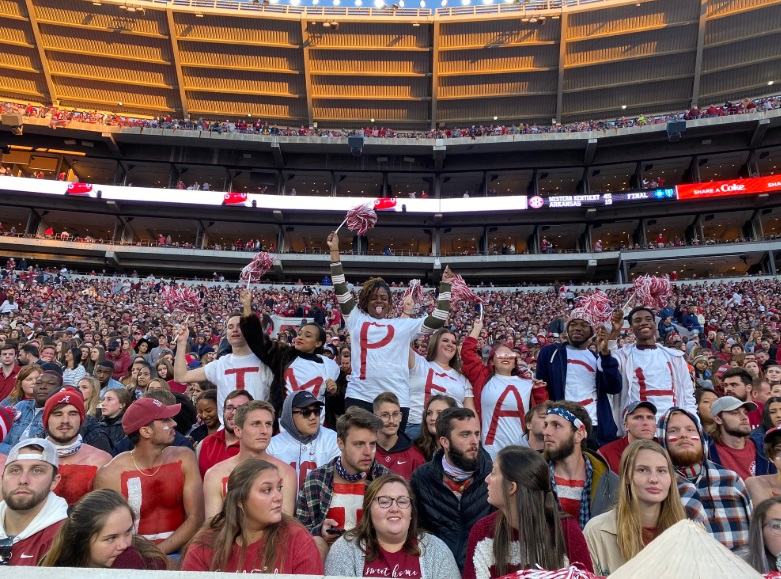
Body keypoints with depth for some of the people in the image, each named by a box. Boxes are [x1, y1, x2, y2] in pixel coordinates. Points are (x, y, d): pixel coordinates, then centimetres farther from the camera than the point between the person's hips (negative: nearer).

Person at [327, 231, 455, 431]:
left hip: (396, 399, 1)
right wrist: (334, 250, 10)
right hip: (359, 396, 0)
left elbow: (438, 318, 12)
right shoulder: (356, 319, 13)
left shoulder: (403, 324, 14)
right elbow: (340, 289, 11)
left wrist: (445, 285, 11)